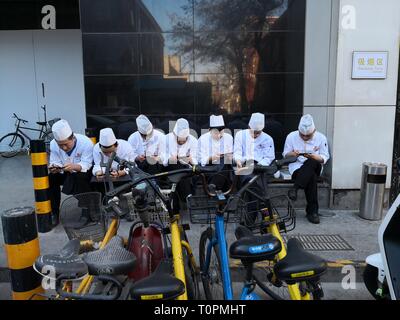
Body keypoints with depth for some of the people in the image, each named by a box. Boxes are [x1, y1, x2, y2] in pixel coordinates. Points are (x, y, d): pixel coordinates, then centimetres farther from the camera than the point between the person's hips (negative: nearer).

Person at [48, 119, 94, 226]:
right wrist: (54, 168, -40)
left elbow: (86, 165, -30)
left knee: (80, 177, -36)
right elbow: (55, 163, -14)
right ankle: (54, 212, -9)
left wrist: (74, 166, -53)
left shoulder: (86, 142, -27)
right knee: (50, 178, -22)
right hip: (66, 173, 4)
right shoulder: (53, 144, -14)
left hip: (82, 172, -4)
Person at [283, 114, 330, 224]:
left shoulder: (321, 138, 3)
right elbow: (285, 154, 8)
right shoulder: (291, 136, 2)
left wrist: (315, 157, -20)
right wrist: (292, 154, -16)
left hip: (315, 167, 1)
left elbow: (325, 158, 3)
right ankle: (312, 211, -29)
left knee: (312, 162, -38)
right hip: (297, 167, -1)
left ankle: (295, 188, -36)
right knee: (311, 177, -36)